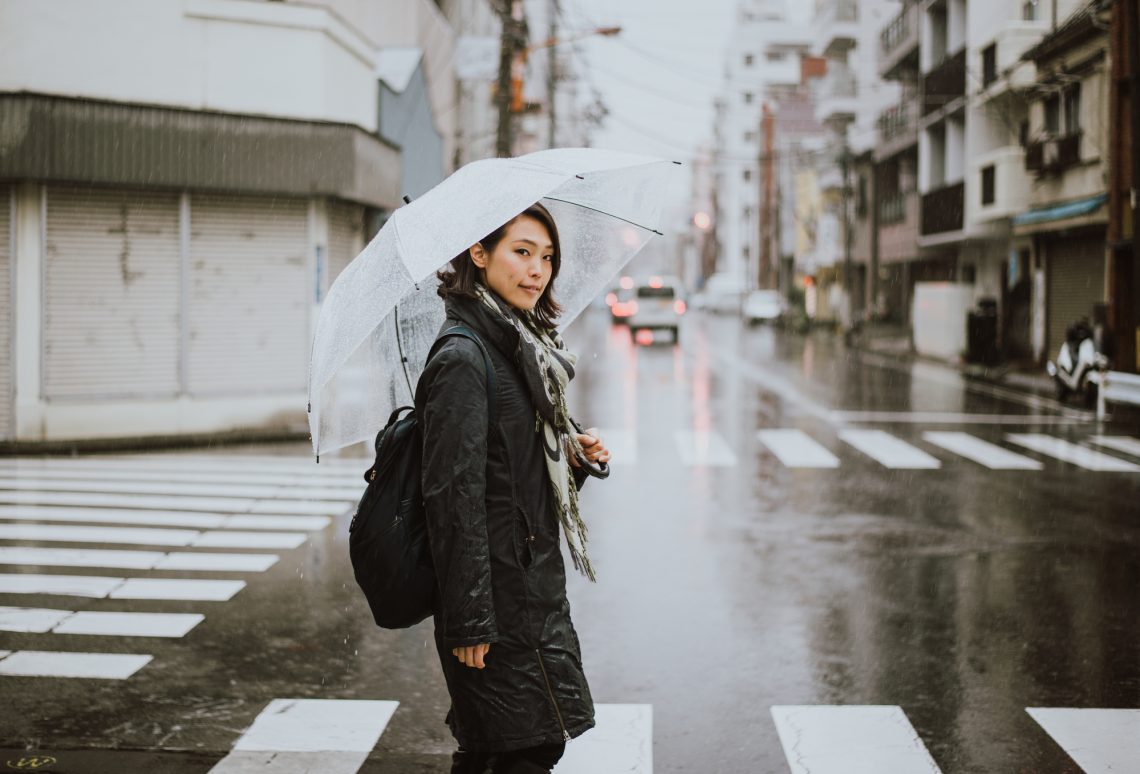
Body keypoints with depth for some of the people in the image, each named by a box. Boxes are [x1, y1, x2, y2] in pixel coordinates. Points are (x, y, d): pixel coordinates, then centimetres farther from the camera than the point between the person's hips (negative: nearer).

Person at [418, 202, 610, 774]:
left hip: (533, 587, 9)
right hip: (500, 598, -9)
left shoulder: (522, 346, 13)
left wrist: (575, 457, 3)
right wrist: (469, 621, -21)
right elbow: (454, 496, -20)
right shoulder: (463, 359, -17)